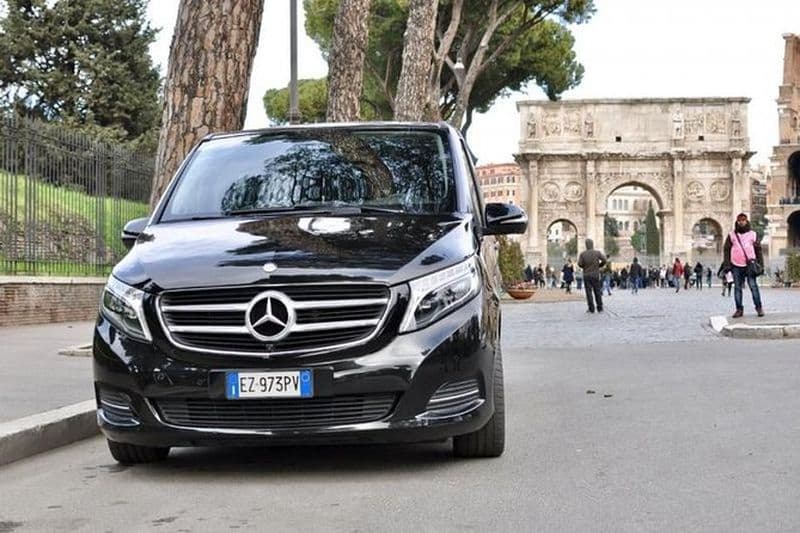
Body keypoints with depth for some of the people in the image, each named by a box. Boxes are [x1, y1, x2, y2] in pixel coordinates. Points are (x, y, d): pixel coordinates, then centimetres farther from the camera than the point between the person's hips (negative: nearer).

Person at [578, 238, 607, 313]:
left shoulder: (582, 254, -4)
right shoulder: (597, 252, -2)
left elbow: (580, 263, -9)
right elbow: (604, 260, -8)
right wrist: (599, 266, 8)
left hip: (586, 275, -1)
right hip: (595, 274, 1)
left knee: (589, 291, 1)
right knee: (597, 291, 8)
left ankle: (591, 308, -1)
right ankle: (600, 308, 9)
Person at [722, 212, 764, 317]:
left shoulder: (753, 234, 8)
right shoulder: (731, 235, 8)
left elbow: (758, 250, 9)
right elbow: (726, 250, 8)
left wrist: (760, 264, 4)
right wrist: (727, 264, -1)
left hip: (749, 265, -1)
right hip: (736, 266, 1)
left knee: (753, 286, -7)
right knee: (737, 288, 4)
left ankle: (759, 307, -1)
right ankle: (739, 309, 9)